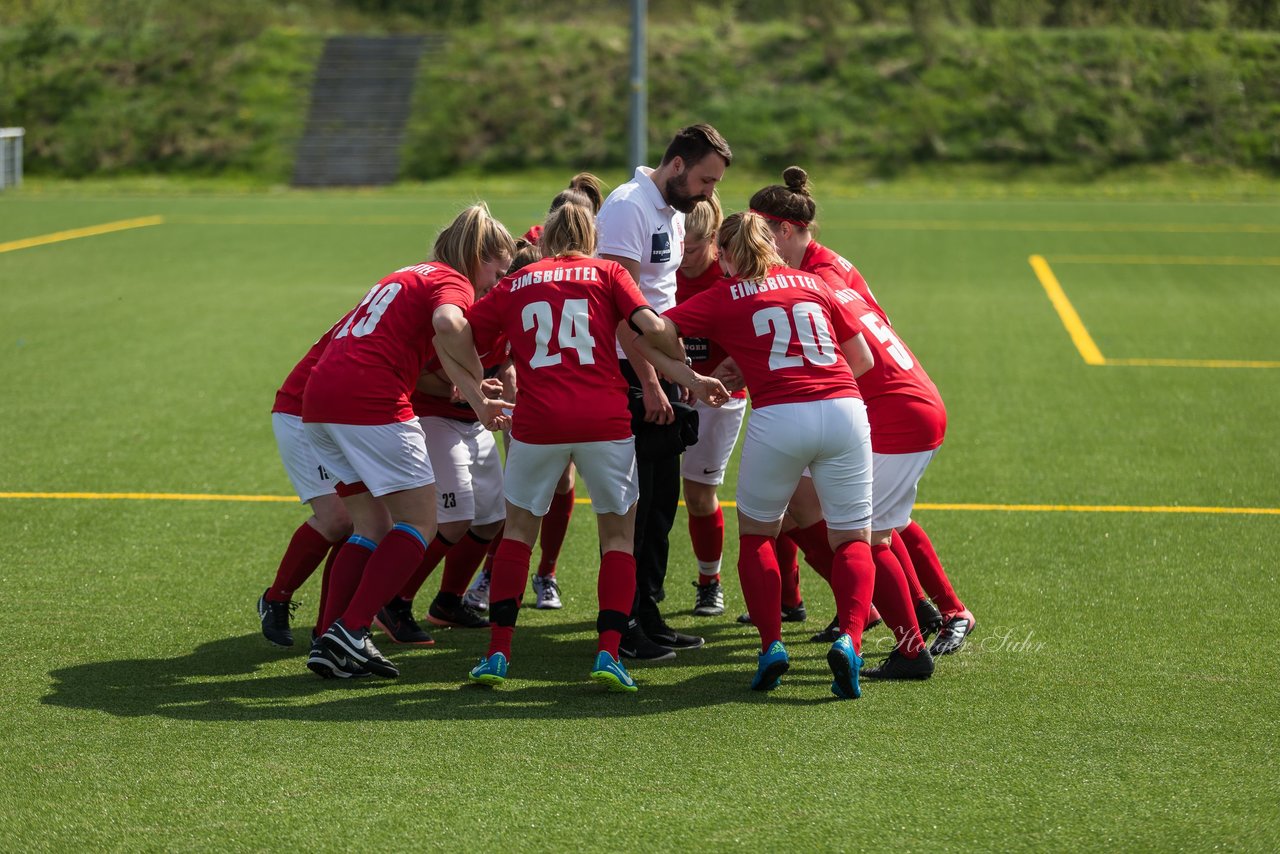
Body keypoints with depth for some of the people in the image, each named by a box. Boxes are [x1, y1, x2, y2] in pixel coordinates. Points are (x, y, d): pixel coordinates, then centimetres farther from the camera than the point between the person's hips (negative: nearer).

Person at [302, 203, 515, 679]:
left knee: (372, 526, 15)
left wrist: (476, 401, 23)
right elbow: (449, 325, -24)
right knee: (419, 523, 0)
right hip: (370, 401, -9)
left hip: (319, 397, 9)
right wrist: (476, 382, -10)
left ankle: (329, 641, 6)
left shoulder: (410, 277, 28)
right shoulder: (452, 282, 0)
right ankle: (349, 632, -10)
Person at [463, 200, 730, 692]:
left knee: (519, 527, 19)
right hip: (604, 420, -1)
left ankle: (497, 654, 10)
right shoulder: (607, 273, 13)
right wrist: (692, 379, 8)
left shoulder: (514, 285, 17)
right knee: (618, 533, 14)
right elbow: (652, 328, -1)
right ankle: (608, 655, -1)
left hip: (537, 422, 1)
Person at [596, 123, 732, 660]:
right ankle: (620, 626, -1)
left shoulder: (674, 212, 16)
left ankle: (647, 616, 19)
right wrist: (650, 385, -22)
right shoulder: (629, 207, -14)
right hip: (626, 374, -9)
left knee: (661, 499, 11)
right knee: (632, 500, -7)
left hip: (657, 371, 9)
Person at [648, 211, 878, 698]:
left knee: (756, 533, 19)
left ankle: (771, 645, 6)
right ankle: (849, 640, -13)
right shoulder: (812, 283, 19)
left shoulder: (722, 298, 10)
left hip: (777, 417, -2)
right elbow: (862, 360, 21)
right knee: (852, 538, 10)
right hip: (844, 410, 2)